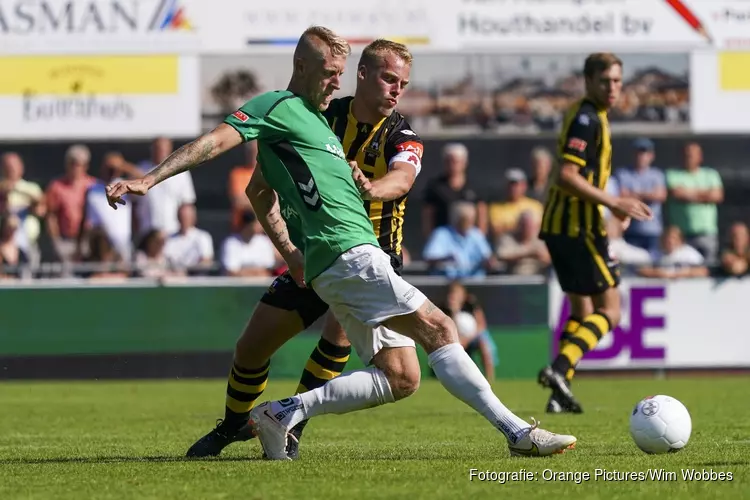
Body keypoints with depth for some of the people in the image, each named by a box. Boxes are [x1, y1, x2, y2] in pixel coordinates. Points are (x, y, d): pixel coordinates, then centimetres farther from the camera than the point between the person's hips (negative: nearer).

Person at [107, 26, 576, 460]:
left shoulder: (315, 121, 26)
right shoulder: (277, 107, 0)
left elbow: (259, 190, 33)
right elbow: (214, 142, -9)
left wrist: (291, 254, 24)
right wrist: (149, 180, -19)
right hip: (348, 255, -10)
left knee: (400, 378, 3)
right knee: (439, 329, -14)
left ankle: (287, 412, 1)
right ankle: (517, 431, -16)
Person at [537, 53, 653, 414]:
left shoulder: (591, 116, 17)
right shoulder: (586, 118, -14)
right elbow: (566, 176, -23)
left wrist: (612, 206, 22)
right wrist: (614, 203, -23)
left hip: (560, 225, 10)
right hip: (578, 226, -10)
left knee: (582, 311, 15)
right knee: (609, 311, -7)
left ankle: (560, 392, 9)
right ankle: (559, 369, -21)